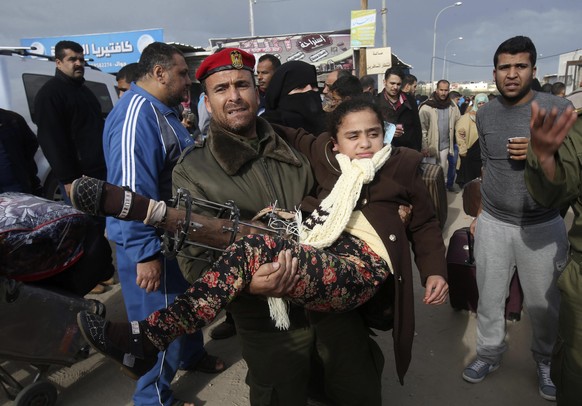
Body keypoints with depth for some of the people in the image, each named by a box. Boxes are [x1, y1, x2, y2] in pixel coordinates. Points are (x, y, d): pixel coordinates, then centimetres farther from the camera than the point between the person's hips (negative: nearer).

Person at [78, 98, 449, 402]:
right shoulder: (325, 155, 19)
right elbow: (287, 137, 26)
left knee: (258, 249, -29)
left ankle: (146, 338, -28)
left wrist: (435, 271, 5)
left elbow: (425, 223, 19)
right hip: (319, 255, 5)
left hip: (363, 268, -4)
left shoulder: (402, 165, 15)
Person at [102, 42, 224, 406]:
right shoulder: (137, 114, -24)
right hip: (154, 241, -10)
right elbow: (132, 190, -30)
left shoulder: (160, 110, 10)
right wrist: (146, 253, -29)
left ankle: (191, 354, 50)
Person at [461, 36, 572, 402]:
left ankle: (546, 361, 39)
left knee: (543, 303, 13)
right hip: (492, 224, 3)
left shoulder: (559, 108, -8)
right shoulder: (485, 114, 3)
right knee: (489, 298, 14)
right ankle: (490, 353, 36)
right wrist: (480, 212, 12)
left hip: (542, 227, -2)